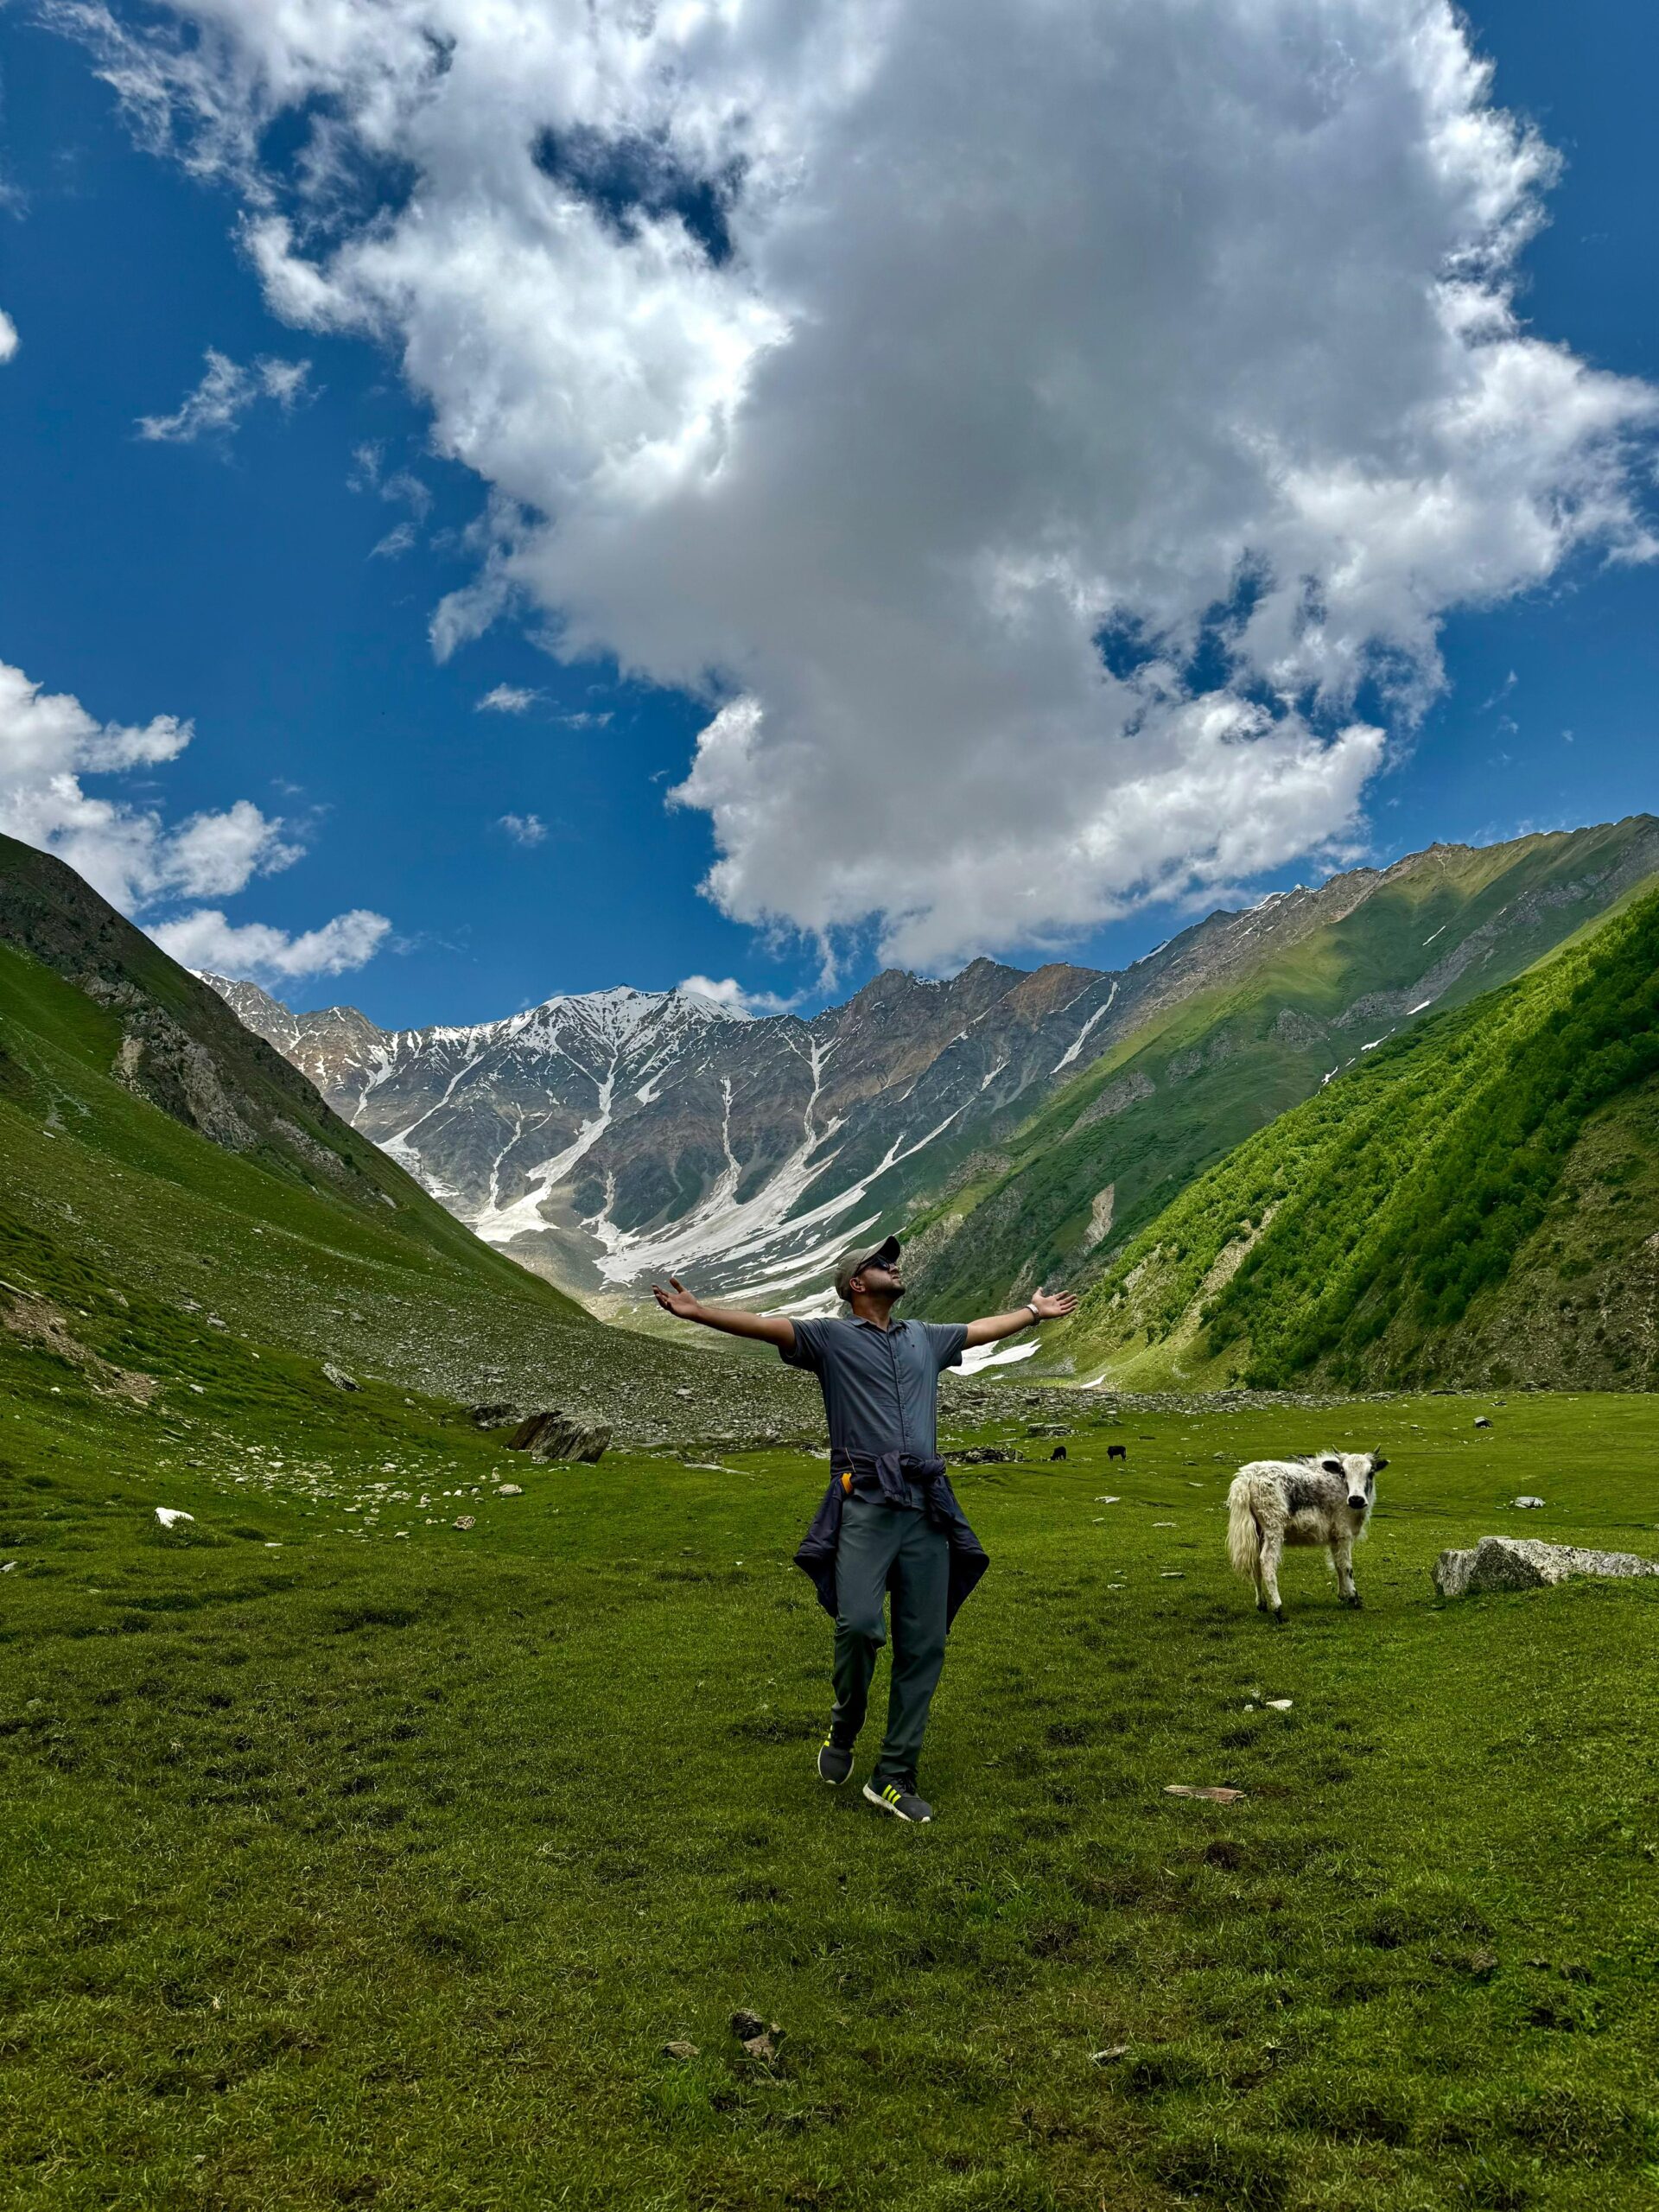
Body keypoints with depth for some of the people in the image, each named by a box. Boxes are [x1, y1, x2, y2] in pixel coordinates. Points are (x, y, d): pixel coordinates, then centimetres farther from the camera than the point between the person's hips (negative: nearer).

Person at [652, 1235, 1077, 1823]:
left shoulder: (924, 1337, 23)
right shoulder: (830, 1338, 6)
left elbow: (983, 1328, 39)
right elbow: (767, 1325, -8)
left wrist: (1034, 1311, 50)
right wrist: (699, 1312, -21)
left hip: (927, 1511, 5)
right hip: (865, 1506, -5)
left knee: (924, 1646, 3)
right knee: (858, 1624, -21)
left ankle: (895, 1777, 14)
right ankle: (843, 1730, 10)